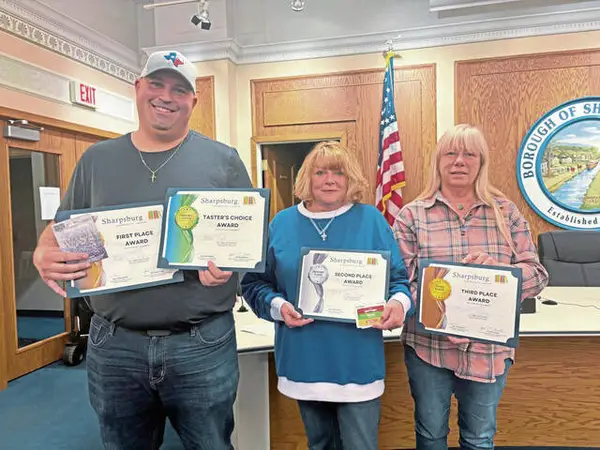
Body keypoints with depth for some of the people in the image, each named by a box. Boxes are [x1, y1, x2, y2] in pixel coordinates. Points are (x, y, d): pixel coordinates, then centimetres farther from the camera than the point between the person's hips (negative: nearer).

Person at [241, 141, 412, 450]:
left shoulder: (371, 220, -1)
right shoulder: (282, 224, 2)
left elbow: (399, 278, 2)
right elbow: (254, 282, 4)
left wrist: (399, 302, -19)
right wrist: (276, 305, -15)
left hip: (358, 363, -1)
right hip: (305, 362, 2)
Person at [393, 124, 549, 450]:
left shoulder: (506, 212, 2)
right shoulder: (413, 215, -4)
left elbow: (537, 275, -1)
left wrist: (497, 269, -21)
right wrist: (437, 316, -24)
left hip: (490, 348, 2)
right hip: (429, 347, -1)